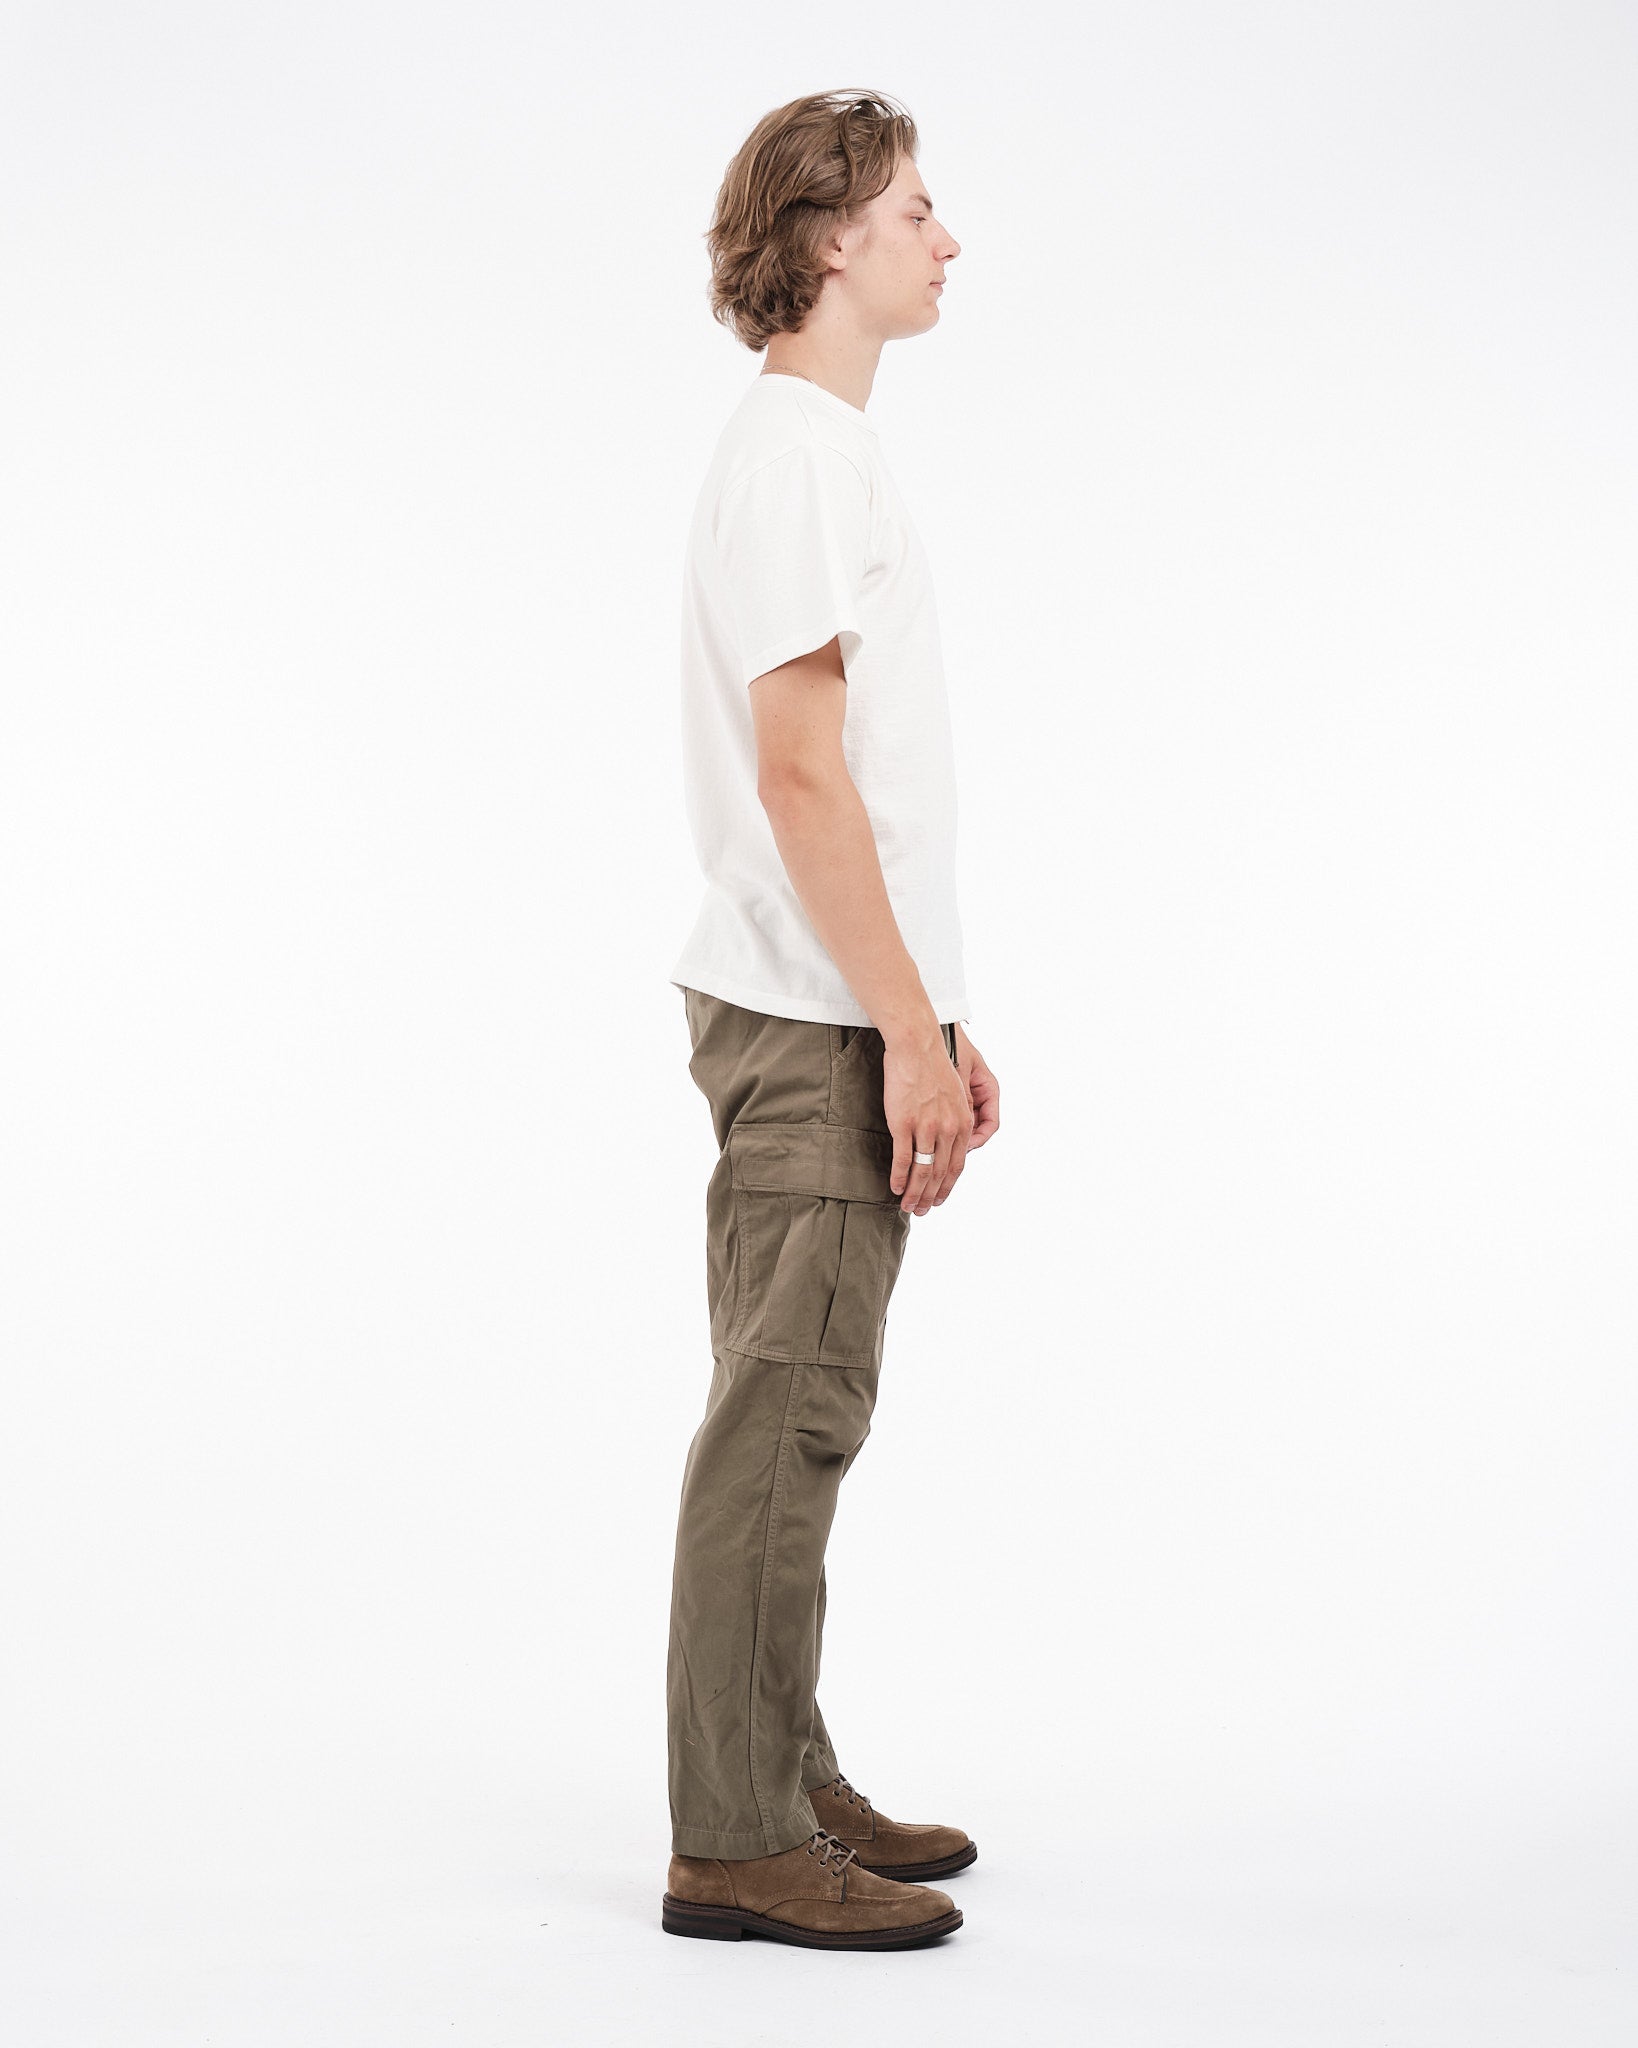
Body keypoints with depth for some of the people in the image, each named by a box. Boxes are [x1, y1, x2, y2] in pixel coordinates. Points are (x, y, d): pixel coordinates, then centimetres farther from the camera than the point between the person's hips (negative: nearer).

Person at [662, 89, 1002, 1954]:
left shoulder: (820, 454, 20)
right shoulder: (794, 458, -11)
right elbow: (798, 770, -19)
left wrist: (935, 1018, 20)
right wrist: (902, 1031, -20)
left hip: (836, 1022, 10)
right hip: (812, 1026, -10)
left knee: (792, 1415, 13)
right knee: (783, 1418, -6)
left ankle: (786, 1789, 24)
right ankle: (734, 1842, 2)